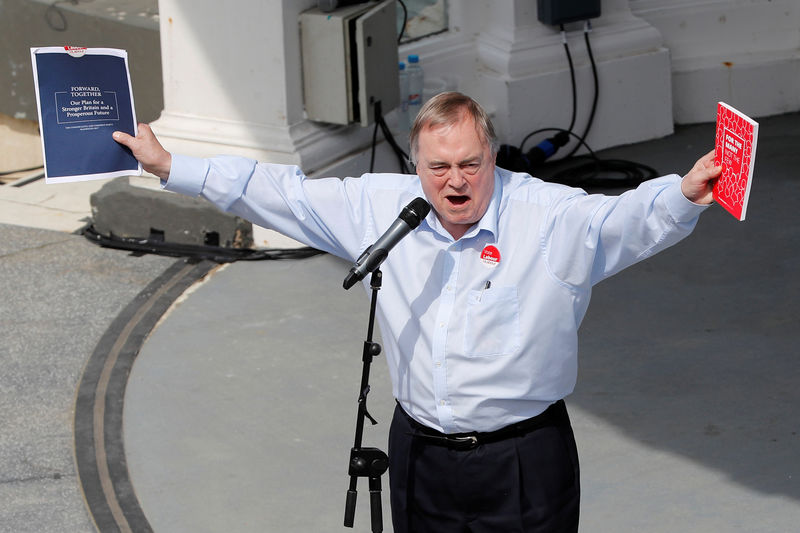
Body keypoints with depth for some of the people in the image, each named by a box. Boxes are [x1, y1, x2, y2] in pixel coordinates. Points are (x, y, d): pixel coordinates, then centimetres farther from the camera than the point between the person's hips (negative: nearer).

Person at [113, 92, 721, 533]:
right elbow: (283, 193, 7)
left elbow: (630, 217, -25)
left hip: (524, 464, -4)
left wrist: (684, 195, -48)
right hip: (420, 454, 4)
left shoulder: (556, 218, -12)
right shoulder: (379, 207, 1)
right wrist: (171, 167, 8)